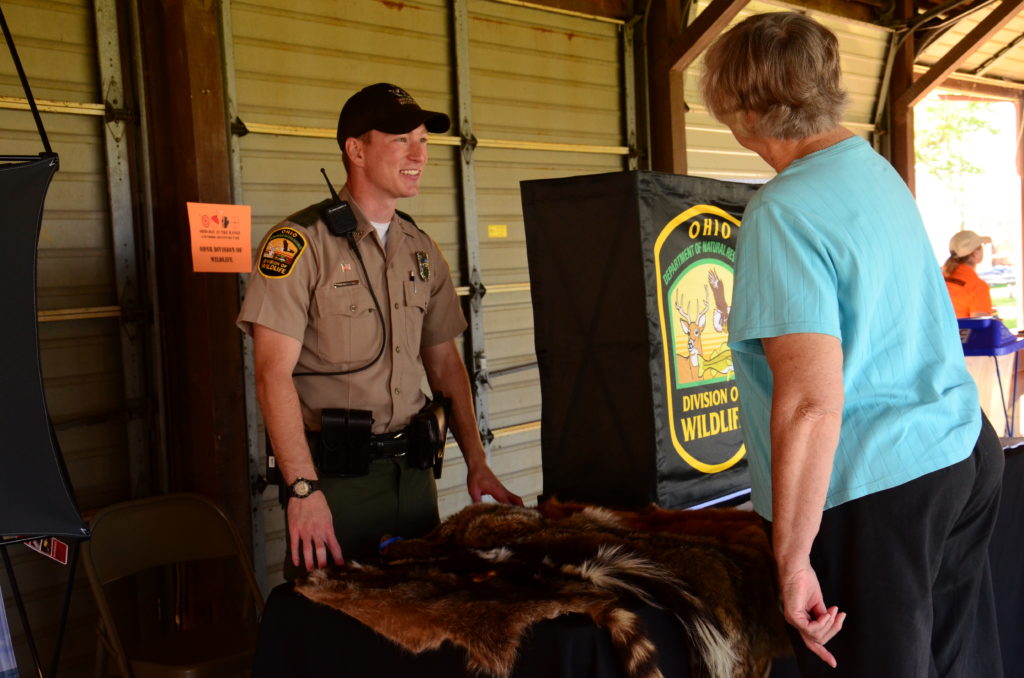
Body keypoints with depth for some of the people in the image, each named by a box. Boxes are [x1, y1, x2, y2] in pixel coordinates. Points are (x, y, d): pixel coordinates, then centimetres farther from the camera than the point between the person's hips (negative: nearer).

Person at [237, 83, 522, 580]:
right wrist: (304, 489, -23)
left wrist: (476, 463, 8)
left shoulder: (421, 251, 10)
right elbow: (274, 374, -16)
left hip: (412, 471, 6)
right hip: (333, 477, -6)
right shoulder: (302, 242, -11)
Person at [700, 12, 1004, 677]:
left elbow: (812, 404, -26)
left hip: (877, 496, -9)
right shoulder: (879, 171, 8)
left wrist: (793, 558, -20)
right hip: (967, 453, 9)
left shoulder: (782, 213, -20)